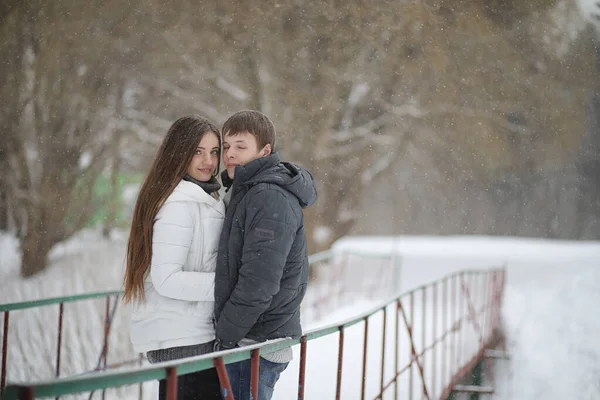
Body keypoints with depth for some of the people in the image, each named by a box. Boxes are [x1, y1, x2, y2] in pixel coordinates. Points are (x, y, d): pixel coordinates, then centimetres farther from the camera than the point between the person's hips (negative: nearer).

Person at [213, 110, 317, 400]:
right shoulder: (243, 192, 15)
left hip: (259, 343, -10)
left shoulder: (271, 199, -17)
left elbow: (259, 282, -23)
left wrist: (226, 336, -15)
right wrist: (225, 333, 14)